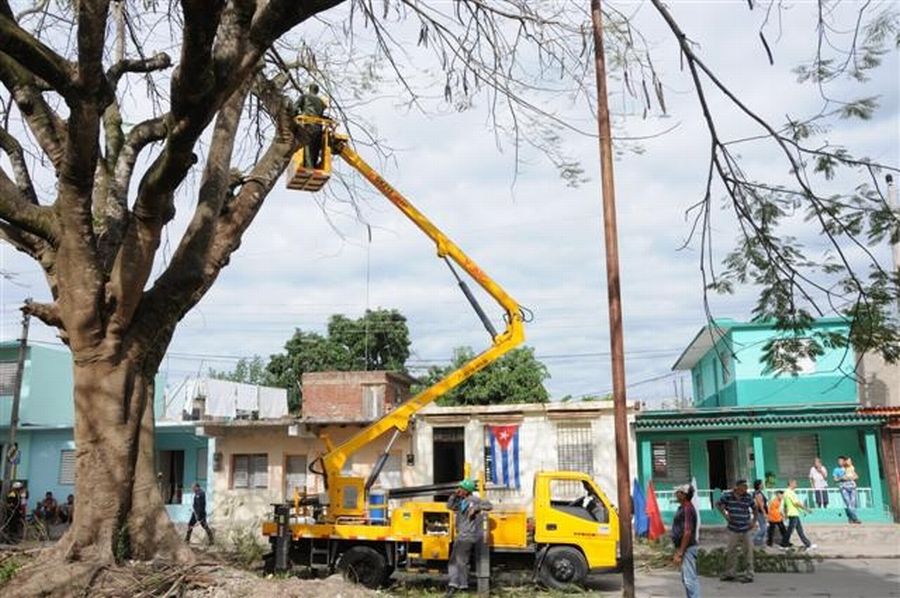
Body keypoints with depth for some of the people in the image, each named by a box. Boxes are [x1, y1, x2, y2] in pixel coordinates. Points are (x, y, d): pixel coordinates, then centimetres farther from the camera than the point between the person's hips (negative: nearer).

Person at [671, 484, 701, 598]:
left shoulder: (687, 509, -19)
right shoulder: (683, 508, 13)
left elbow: (687, 532, -24)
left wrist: (679, 553, -22)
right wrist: (678, 551, 21)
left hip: (687, 549, -11)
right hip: (684, 548, 11)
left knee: (690, 579, -8)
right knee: (686, 579, 16)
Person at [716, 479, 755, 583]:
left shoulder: (748, 497, -4)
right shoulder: (727, 495, -7)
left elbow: (755, 508, 10)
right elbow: (718, 504, 7)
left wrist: (754, 521, 4)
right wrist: (725, 514, -2)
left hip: (746, 530, 0)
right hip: (733, 529, 0)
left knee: (748, 551, 2)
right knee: (731, 552, 10)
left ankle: (749, 574, 13)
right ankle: (730, 573, 23)